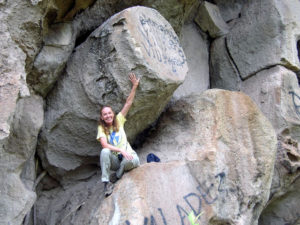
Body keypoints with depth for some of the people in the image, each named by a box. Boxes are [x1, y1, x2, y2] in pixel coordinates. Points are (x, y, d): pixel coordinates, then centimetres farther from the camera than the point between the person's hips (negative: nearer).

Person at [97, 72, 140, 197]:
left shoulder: (118, 120, 6)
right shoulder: (101, 128, 0)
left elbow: (128, 103, 1)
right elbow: (105, 145, -17)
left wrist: (134, 86, -5)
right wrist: (121, 150, -29)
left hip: (127, 155, 2)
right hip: (114, 160, -1)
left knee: (133, 161, -35)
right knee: (105, 152, -34)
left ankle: (116, 176, -3)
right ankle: (107, 183, -24)